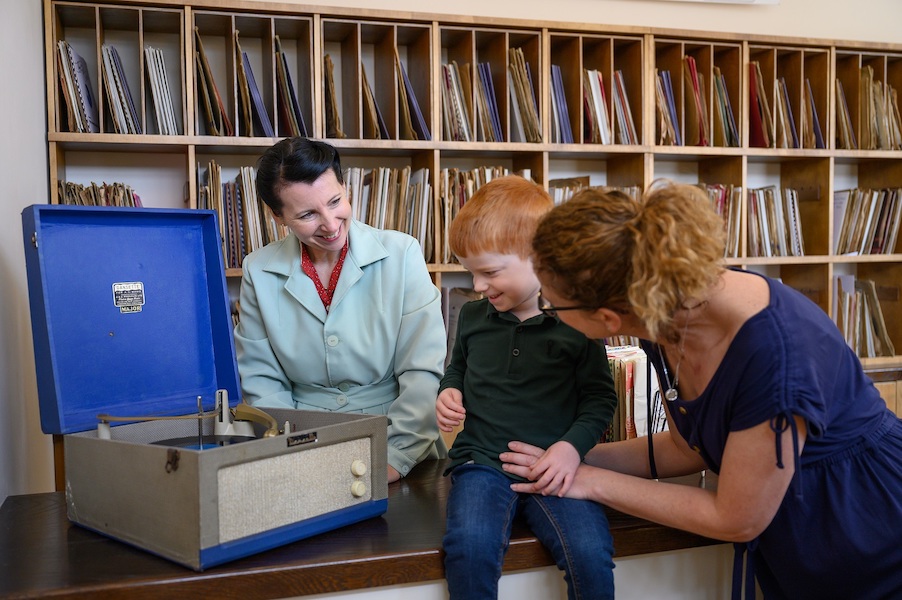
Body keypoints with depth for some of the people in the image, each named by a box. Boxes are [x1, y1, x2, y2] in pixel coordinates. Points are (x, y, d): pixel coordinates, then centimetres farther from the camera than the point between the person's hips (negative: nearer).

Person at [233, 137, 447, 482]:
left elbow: (423, 373, -6)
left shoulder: (401, 255, -4)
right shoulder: (259, 272, 2)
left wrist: (394, 459, -17)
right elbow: (261, 380, 5)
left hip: (399, 459, -2)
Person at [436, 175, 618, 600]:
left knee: (591, 553, -24)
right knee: (469, 548, -27)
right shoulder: (472, 317, 8)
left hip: (551, 466, -2)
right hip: (482, 460, 2)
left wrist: (573, 445, -11)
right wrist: (448, 392, 6)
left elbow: (600, 397, 4)